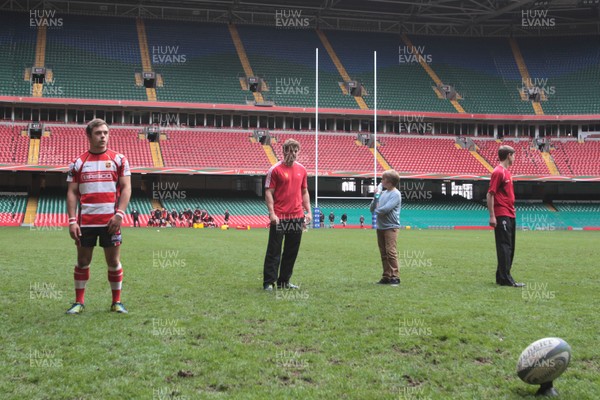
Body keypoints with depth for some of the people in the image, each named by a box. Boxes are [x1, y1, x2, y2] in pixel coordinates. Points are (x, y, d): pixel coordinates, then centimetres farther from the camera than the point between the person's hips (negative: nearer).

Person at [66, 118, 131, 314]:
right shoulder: (78, 162, 7)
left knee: (113, 261, 4)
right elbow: (72, 192, 6)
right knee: (82, 261, 8)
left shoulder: (118, 159, 4)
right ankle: (79, 302, 19)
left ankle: (116, 302, 17)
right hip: (85, 221, 1)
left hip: (110, 221, -1)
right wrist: (72, 221, -4)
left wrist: (119, 214, -12)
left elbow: (126, 188, 0)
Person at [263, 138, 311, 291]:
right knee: (274, 251, -2)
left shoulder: (302, 169, 11)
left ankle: (284, 281, 20)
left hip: (297, 217, 5)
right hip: (279, 217, -5)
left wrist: (308, 211, 10)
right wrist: (272, 213, -15)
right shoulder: (275, 170, -5)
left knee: (292, 252, 10)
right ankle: (269, 282, 3)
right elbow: (269, 193, -6)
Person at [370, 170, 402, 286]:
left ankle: (395, 277, -8)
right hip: (380, 227, 8)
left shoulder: (395, 194, -9)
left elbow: (386, 208, -20)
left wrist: (377, 210, -1)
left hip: (390, 227, -8)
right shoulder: (383, 193, 14)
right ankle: (386, 277, 14)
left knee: (391, 252, -11)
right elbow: (372, 208, 12)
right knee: (383, 253, 9)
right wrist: (376, 196, -2)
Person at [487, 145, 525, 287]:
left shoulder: (506, 172, 16)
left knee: (509, 247, 12)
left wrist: (512, 210, 18)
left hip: (510, 215, 10)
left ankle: (502, 276, 19)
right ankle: (505, 278, -7)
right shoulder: (498, 172, -11)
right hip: (502, 216, -10)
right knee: (504, 247, -8)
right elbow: (490, 194, -16)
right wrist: (492, 216, -20)